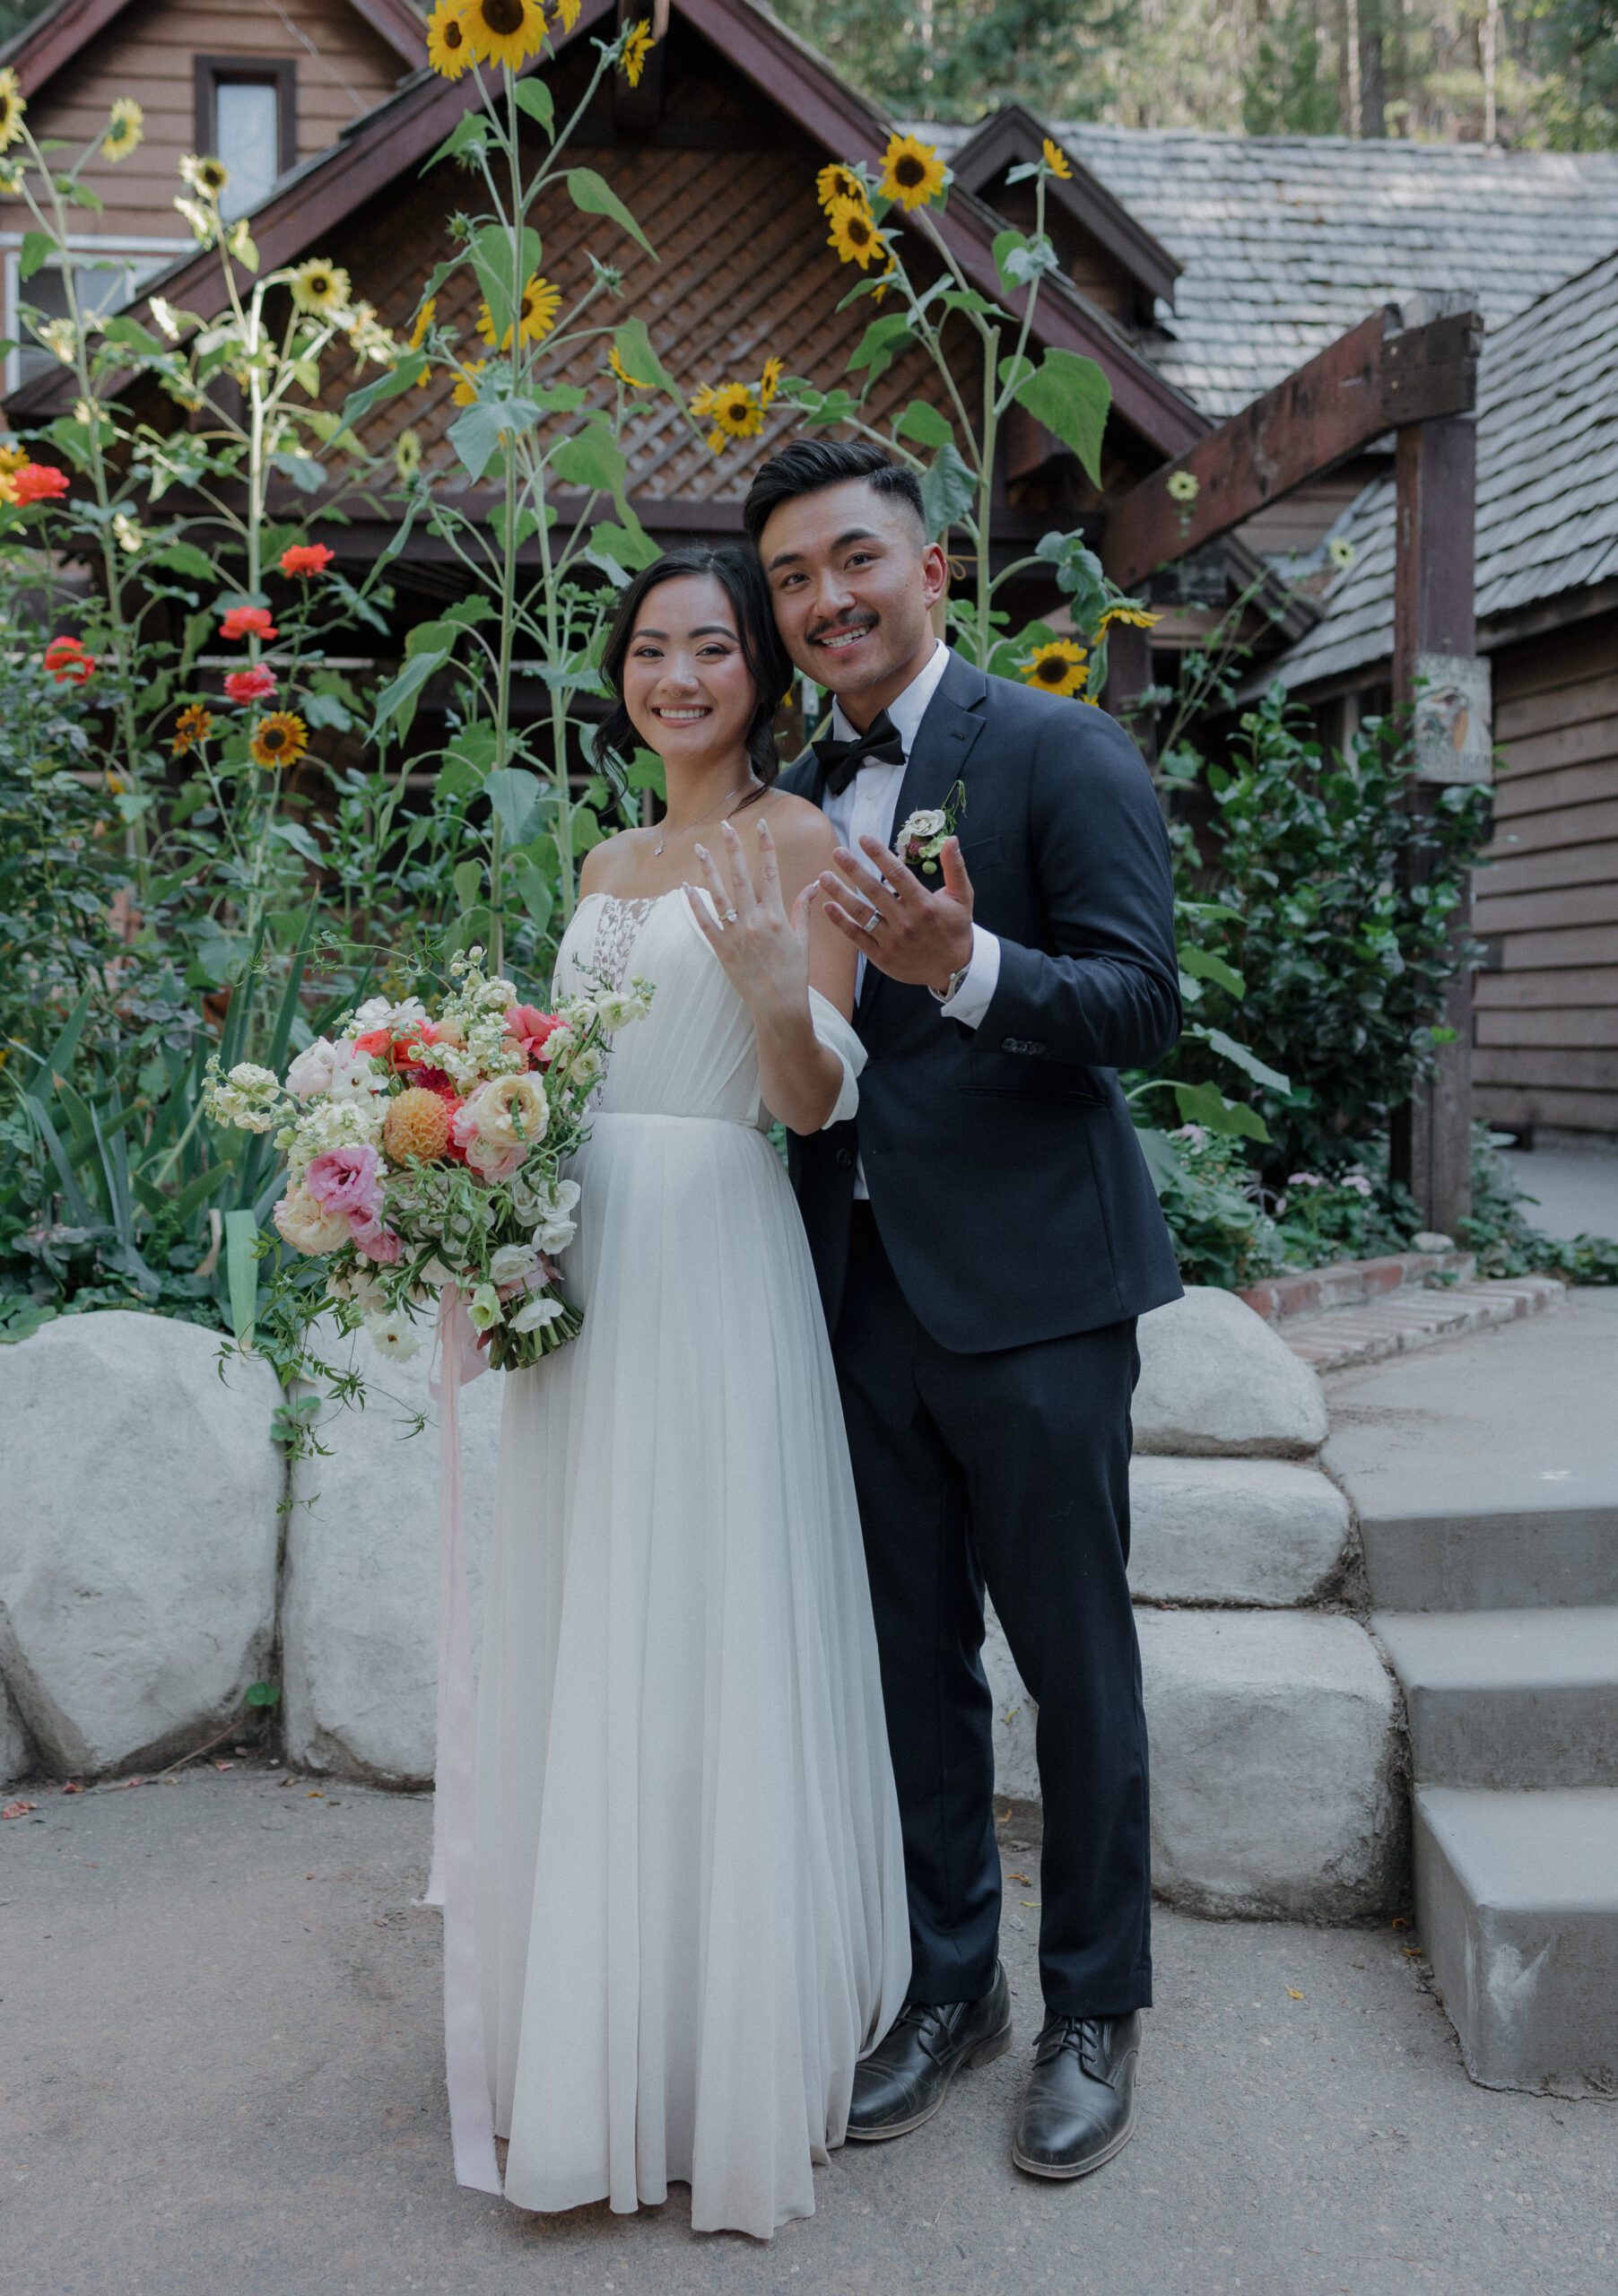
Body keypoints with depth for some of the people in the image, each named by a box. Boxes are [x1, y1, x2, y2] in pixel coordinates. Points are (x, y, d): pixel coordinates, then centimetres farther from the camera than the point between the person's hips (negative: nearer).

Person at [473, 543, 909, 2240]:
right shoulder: (607, 863, 18)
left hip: (715, 1270, -7)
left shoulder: (800, 842, -3)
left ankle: (737, 2058, 13)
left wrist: (772, 987, -29)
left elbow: (812, 1103, -10)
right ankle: (595, 2036, 26)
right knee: (582, 1652, 11)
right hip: (577, 1260, 7)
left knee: (713, 1645, -2)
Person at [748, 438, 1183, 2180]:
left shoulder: (1062, 753, -6)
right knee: (914, 1660, 15)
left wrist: (964, 962, -31)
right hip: (863, 1297, 6)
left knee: (1075, 1661, 7)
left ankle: (1095, 2009, 25)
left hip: (1029, 1290, -5)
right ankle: (950, 1985, 32)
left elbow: (1141, 1004, -16)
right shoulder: (794, 803, 12)